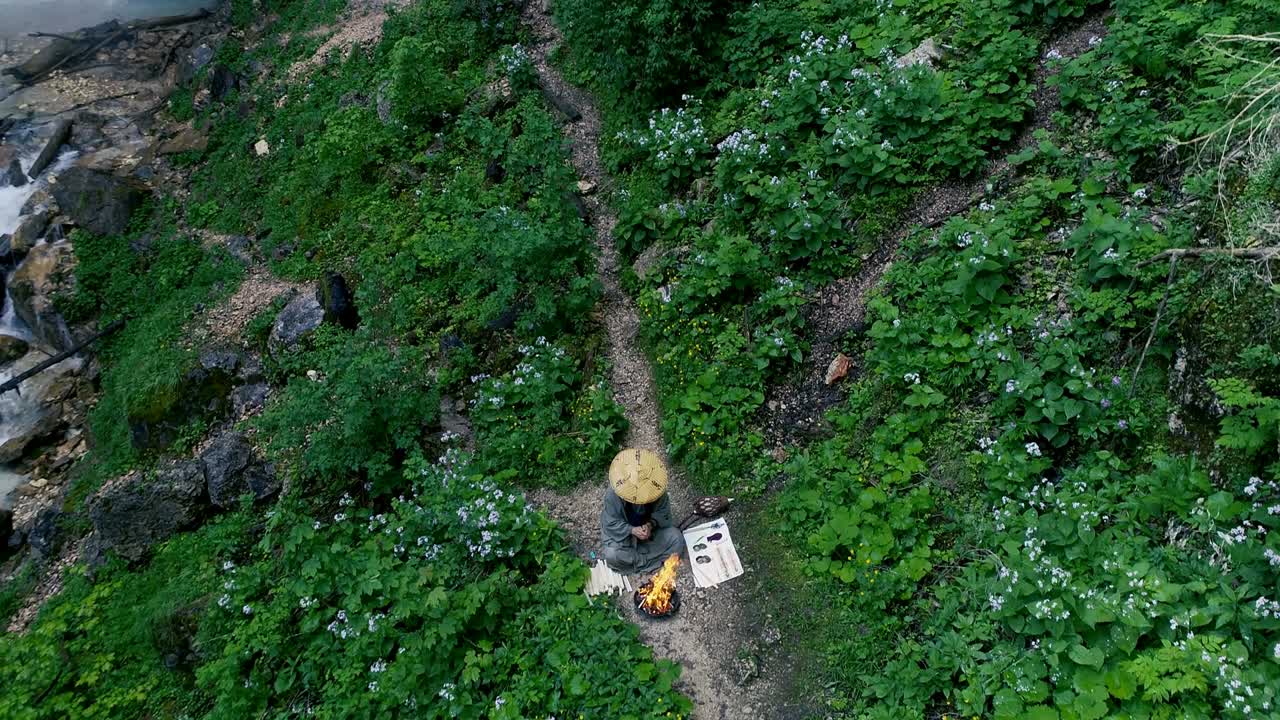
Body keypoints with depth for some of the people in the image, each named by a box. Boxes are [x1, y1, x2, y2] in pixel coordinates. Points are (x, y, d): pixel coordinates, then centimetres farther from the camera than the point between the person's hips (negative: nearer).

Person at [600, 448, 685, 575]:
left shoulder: (656, 488, -24)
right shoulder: (612, 494, -30)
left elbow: (662, 512, -11)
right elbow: (611, 523, -21)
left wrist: (650, 525, -29)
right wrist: (632, 530, -34)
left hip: (650, 527, 3)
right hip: (622, 533, -3)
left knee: (677, 539, -16)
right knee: (612, 556, -30)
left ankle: (633, 559, -12)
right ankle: (646, 561, -9)